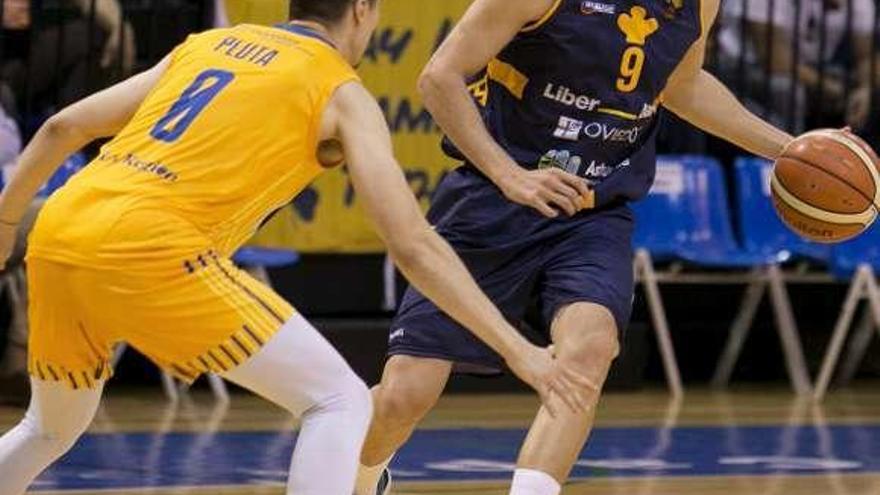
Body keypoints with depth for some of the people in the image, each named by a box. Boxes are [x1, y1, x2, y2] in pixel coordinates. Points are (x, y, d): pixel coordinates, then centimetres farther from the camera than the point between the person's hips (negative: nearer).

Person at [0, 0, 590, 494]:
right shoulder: (343, 94, 9)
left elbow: (63, 128, 26)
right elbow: (414, 245, 0)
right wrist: (517, 348, 1)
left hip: (56, 234, 7)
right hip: (150, 250, -7)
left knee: (52, 429, 31)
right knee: (340, 401, 1)